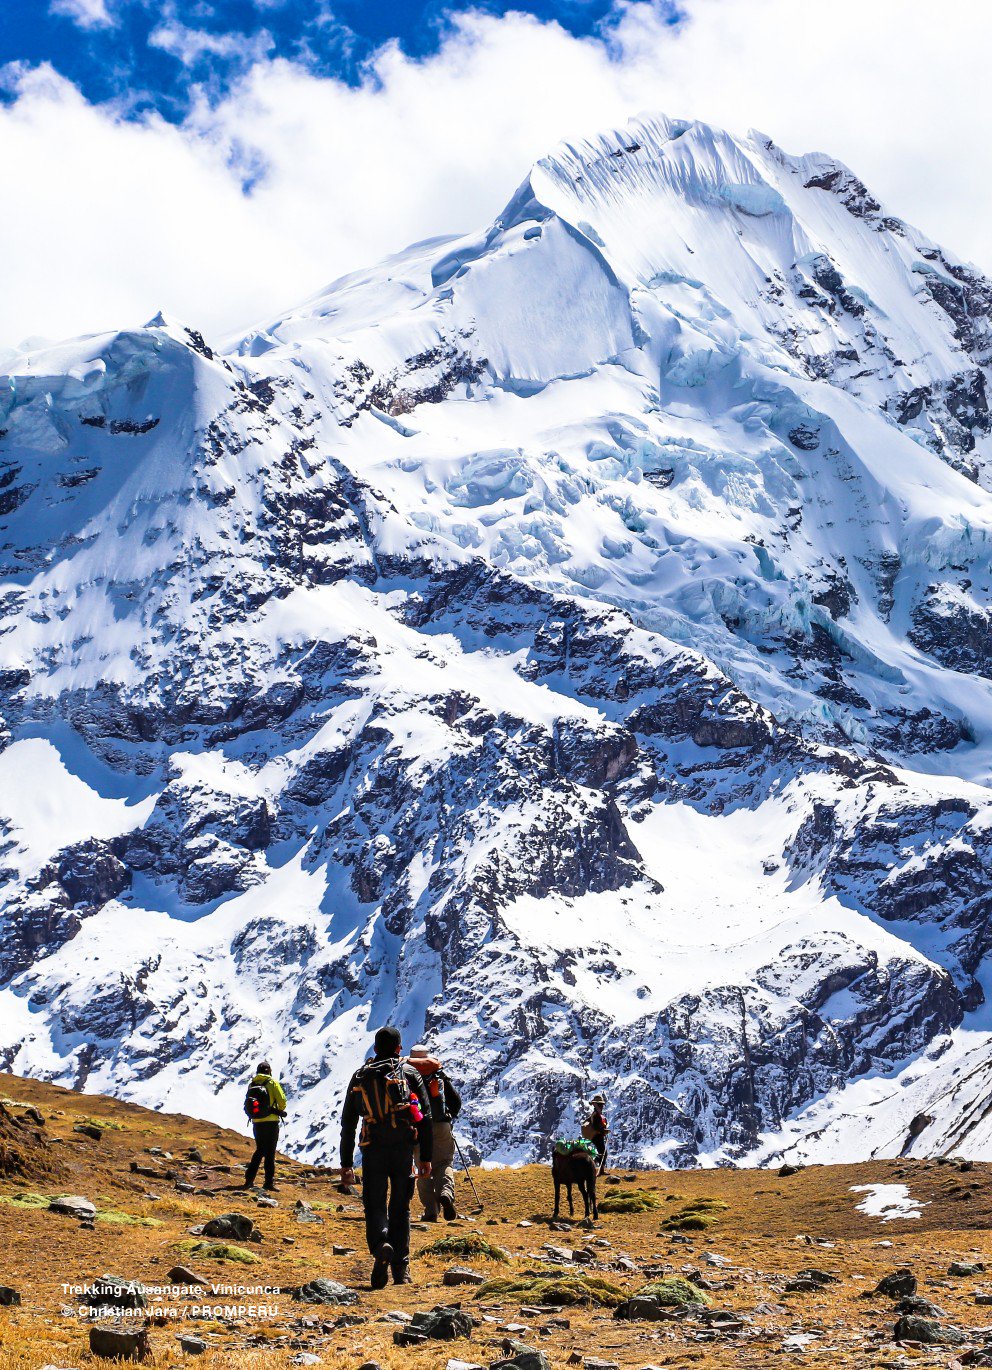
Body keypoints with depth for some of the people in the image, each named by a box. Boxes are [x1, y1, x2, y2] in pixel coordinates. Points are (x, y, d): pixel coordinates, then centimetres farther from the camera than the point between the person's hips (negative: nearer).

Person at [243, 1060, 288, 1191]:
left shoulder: (251, 1085, 8)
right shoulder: (272, 1083, -5)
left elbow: (247, 1104, 8)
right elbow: (282, 1100, -12)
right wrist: (280, 1111, 7)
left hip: (257, 1123, 4)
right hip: (271, 1122, -4)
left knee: (259, 1151, 17)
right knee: (270, 1152, 1)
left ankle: (249, 1179, 12)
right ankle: (269, 1182, -1)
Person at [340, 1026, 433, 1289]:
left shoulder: (359, 1076, 11)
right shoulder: (410, 1073, 6)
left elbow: (348, 1124, 10)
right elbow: (425, 1118, 1)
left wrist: (346, 1163, 14)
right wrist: (426, 1157, 4)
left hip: (373, 1151, 0)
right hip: (403, 1149, 0)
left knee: (375, 1205, 5)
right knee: (400, 1208, 12)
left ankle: (380, 1245, -25)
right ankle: (401, 1269, 11)